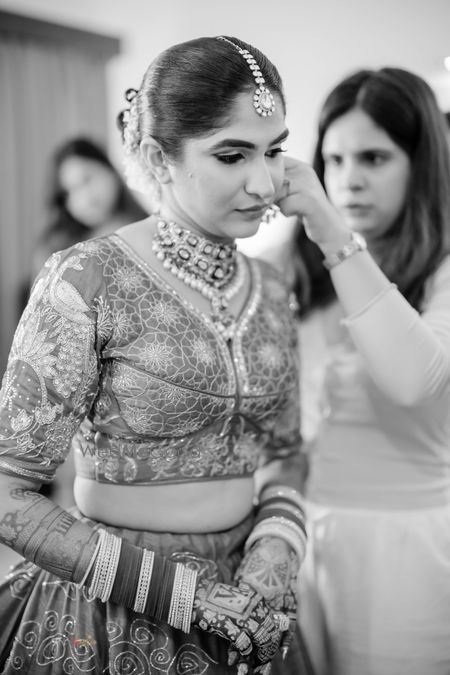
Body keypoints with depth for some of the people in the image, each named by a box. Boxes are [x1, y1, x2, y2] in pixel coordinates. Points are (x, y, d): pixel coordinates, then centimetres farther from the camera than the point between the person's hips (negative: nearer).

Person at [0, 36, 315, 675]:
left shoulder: (269, 289, -1)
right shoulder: (85, 281, -18)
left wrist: (277, 549, -10)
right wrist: (179, 591, -17)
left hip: (244, 612, 5)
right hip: (115, 624, -5)